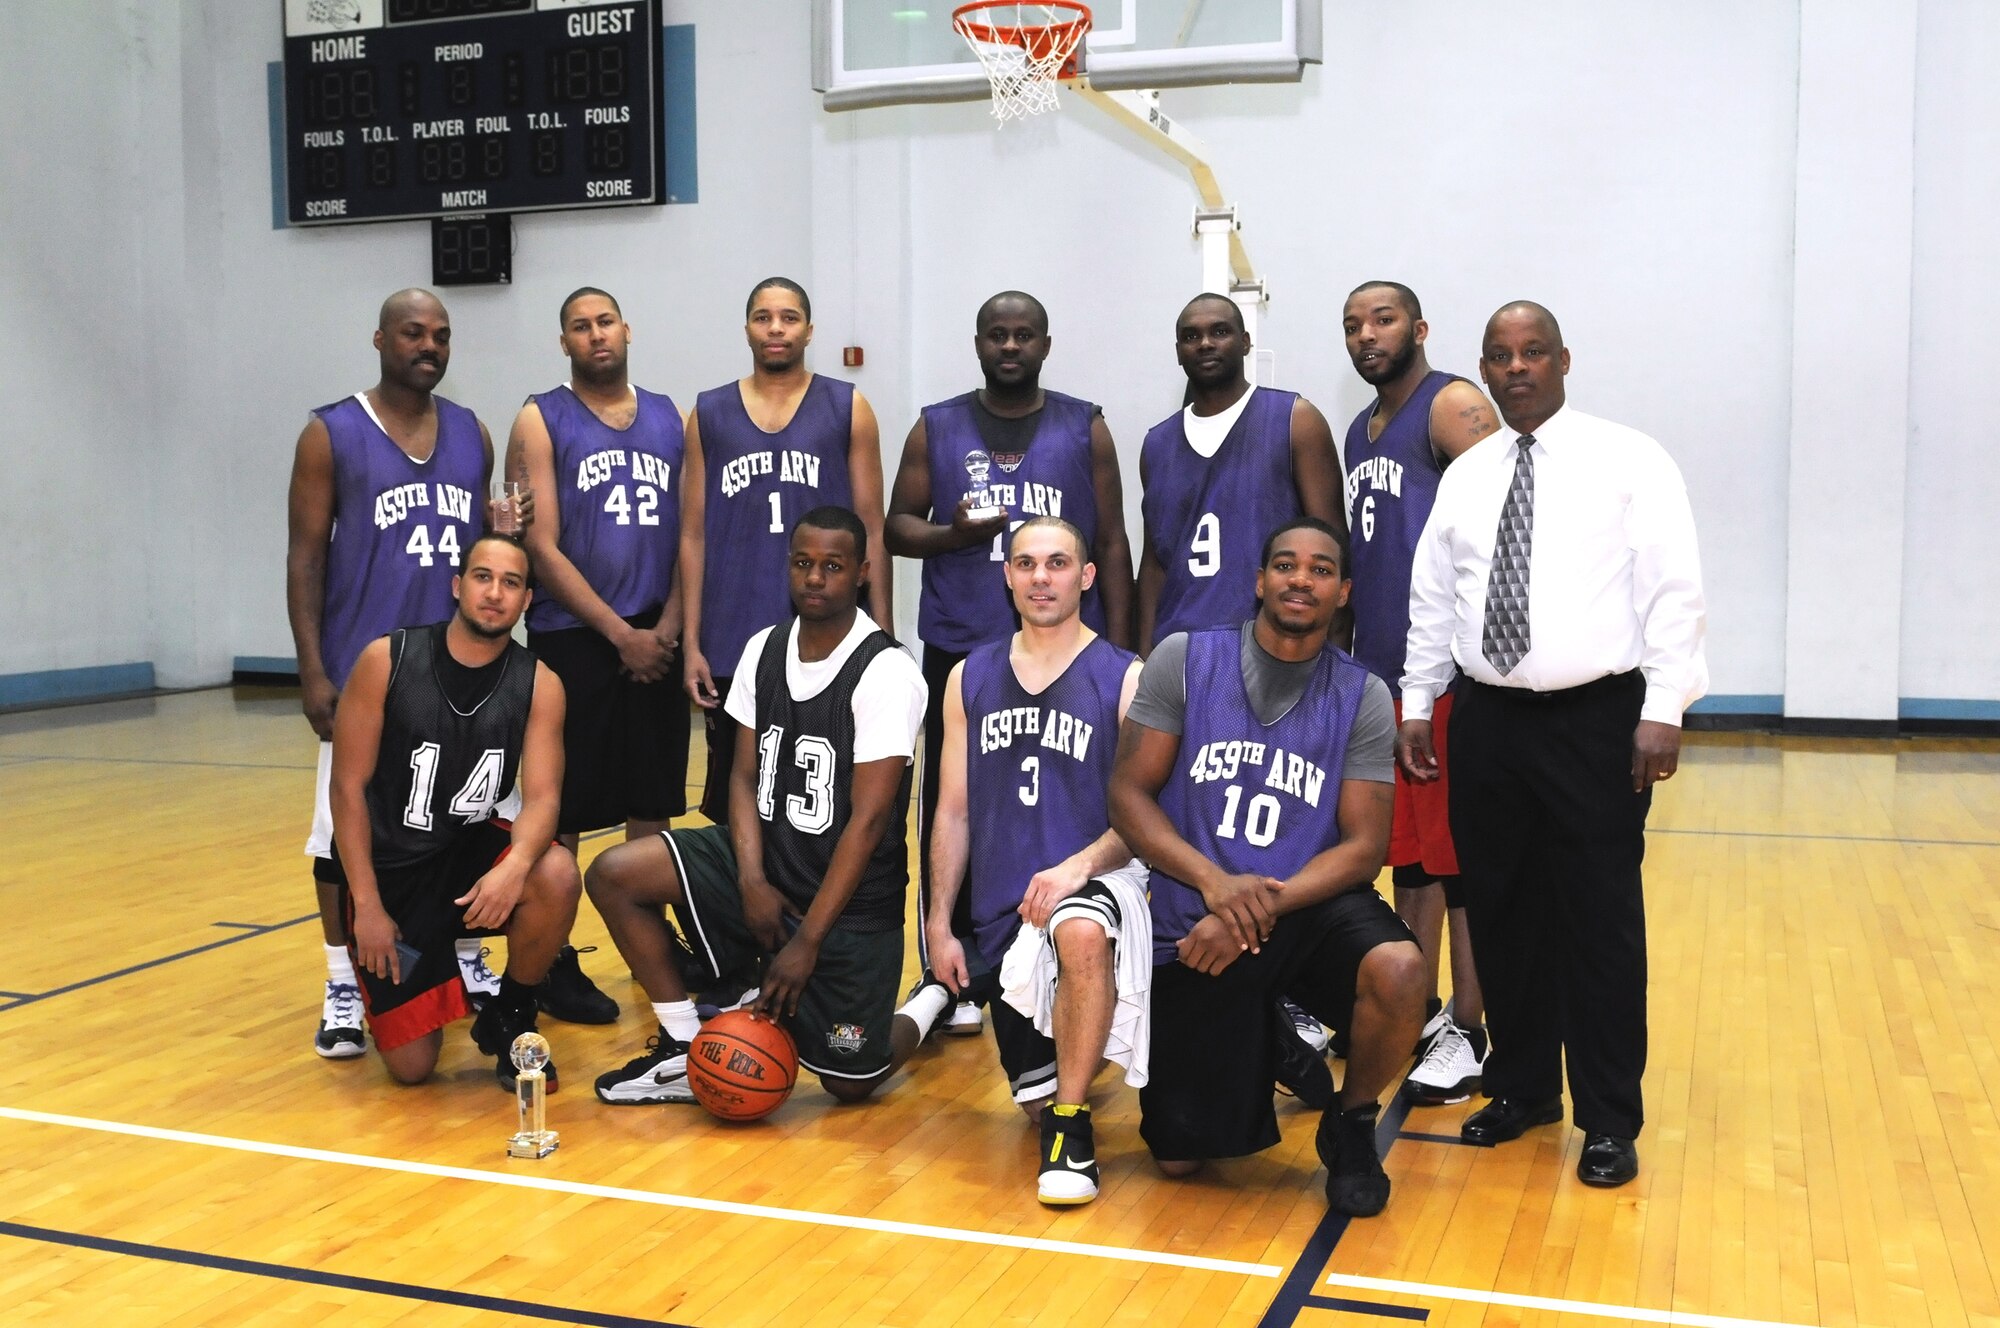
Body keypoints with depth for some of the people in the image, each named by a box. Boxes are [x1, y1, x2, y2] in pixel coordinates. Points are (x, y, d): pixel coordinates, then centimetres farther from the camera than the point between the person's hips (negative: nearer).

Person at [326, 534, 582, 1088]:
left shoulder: (538, 685, -8)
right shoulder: (387, 660, -13)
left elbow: (542, 796, -16)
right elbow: (348, 787, -11)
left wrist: (516, 865, -38)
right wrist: (368, 905, -15)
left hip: (471, 851, 2)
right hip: (389, 869, -2)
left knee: (557, 876, -33)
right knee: (412, 1068, -7)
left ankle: (510, 1016, -4)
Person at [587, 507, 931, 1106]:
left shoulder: (888, 674, -17)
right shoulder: (763, 650, 2)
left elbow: (868, 818, -20)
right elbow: (744, 776, 4)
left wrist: (807, 943, -20)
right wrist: (751, 880, -14)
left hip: (850, 893, -5)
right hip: (766, 856, 6)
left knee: (849, 1080, -6)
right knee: (614, 874, -13)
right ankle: (687, 1050, 1)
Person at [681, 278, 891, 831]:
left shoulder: (848, 408, 4)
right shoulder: (709, 414, 8)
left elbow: (871, 530, 4)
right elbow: (694, 534, 8)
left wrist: (883, 635, -1)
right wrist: (691, 643, 2)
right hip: (733, 642, 2)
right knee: (734, 801, 8)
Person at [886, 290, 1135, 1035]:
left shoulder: (1085, 429, 6)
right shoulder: (936, 429, 7)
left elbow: (1111, 545, 6)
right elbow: (897, 528, 9)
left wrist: (1119, 651, 0)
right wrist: (951, 534, -13)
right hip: (961, 655, 1)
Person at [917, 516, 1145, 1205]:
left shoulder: (1126, 679, -4)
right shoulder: (970, 678, 8)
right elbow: (954, 811, 11)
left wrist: (1081, 864, -26)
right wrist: (941, 923, 7)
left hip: (1093, 882, -4)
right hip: (1003, 912, 5)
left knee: (1081, 934, -40)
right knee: (1034, 1097, 6)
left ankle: (1073, 1126, -23)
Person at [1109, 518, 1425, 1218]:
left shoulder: (1363, 697, -1)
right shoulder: (1184, 659, -2)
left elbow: (1363, 847, -6)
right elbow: (1129, 794, -4)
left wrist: (1262, 908, -20)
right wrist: (1216, 883, -19)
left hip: (1312, 905, 0)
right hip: (1197, 923, 0)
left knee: (1399, 970, -33)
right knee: (1178, 1155, -1)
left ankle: (1350, 1124, -2)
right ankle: (1265, 1047, 32)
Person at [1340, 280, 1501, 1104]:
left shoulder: (1454, 408, -7)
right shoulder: (1360, 430, 19)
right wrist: (1347, 653, 20)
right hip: (1380, 666, 8)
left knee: (1457, 852, -3)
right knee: (1406, 849, 13)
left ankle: (1469, 1036, 5)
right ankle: (1418, 1013, 23)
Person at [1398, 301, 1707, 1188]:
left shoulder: (1628, 461, -2)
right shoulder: (1465, 476, 11)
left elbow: (1673, 591, -7)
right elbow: (1432, 597, 15)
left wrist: (1663, 710, -13)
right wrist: (1418, 703, 11)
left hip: (1598, 721, -4)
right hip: (1490, 719, 4)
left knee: (1600, 922, 0)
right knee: (1500, 915, 10)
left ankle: (1609, 1122, 13)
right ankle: (1523, 1086, 27)